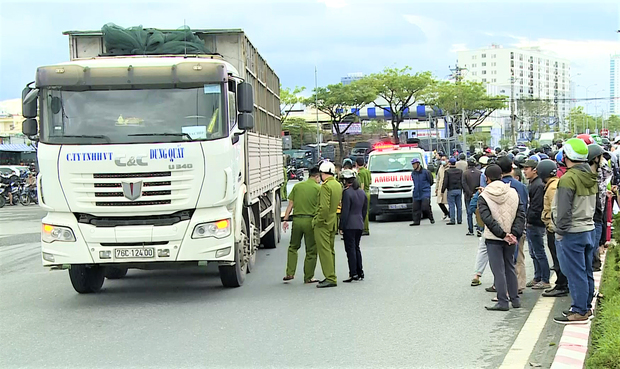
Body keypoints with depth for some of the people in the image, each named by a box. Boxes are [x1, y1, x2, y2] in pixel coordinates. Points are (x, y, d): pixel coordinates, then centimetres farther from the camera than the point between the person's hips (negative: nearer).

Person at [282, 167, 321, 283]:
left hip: (297, 219, 3)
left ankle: (290, 273, 11)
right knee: (311, 250, 7)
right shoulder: (318, 188, -2)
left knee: (293, 247, 19)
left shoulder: (297, 186, 8)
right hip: (310, 220, -3)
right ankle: (308, 277, 11)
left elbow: (290, 205, 7)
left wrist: (285, 219, 9)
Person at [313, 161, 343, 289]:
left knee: (324, 250, -7)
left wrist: (318, 221, -14)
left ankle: (330, 278, -9)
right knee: (330, 250, 16)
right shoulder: (338, 185, 10)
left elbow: (324, 207, -24)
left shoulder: (326, 186, -18)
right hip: (333, 222, 9)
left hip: (323, 223, -9)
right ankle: (331, 276, 22)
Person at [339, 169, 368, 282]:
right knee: (356, 248, 16)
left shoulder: (347, 192, -14)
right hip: (360, 225, 7)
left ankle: (353, 274, -7)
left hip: (349, 225, -7)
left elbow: (345, 211, -15)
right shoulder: (362, 192, 9)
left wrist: (341, 226, -11)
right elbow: (365, 209, 15)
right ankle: (360, 273, 16)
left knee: (350, 249, -4)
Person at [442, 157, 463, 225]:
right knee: (459, 206, 9)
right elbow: (462, 181, 7)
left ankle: (452, 220, -3)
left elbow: (445, 182, -9)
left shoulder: (447, 171, -8)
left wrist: (443, 190, -1)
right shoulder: (460, 171, 4)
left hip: (451, 191, -4)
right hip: (459, 190, 4)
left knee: (452, 206, -1)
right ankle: (459, 220, 13)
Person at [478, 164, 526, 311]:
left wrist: (503, 234, -18)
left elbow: (488, 219, -19)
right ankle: (515, 299, 21)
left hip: (493, 239, -4)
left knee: (498, 270, 0)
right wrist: (514, 233, -9)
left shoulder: (483, 197, -10)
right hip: (511, 239, 4)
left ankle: (503, 302, 0)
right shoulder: (513, 193, 1)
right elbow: (521, 215, -4)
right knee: (510, 267, 17)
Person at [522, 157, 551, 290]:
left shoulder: (538, 185, -17)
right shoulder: (532, 184, 15)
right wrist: (526, 222, 14)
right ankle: (537, 278, 24)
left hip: (535, 225, -10)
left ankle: (545, 280, 2)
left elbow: (536, 208, -22)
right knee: (534, 254, 16)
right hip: (530, 224, 10)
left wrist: (527, 220, -17)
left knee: (539, 253, -4)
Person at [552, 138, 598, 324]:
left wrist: (560, 231, -10)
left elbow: (564, 210, -19)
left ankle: (579, 312, 0)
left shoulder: (568, 178, -19)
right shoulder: (591, 178, 9)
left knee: (575, 273, -4)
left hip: (572, 233, -9)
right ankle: (586, 307, 24)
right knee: (586, 272, 15)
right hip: (589, 229, 9)